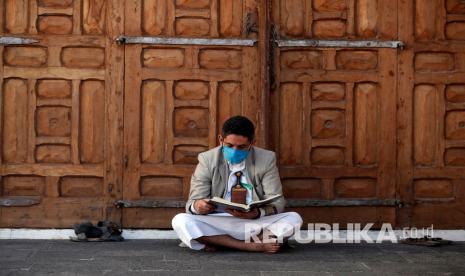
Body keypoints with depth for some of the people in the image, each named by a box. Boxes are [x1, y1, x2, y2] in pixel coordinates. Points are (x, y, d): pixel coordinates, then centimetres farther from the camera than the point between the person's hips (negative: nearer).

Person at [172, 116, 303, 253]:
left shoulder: (267, 160, 2)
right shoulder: (207, 160, 1)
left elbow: (277, 204, -1)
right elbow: (193, 202, -1)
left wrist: (258, 213, -25)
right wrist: (197, 206, -28)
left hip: (256, 224, 0)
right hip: (217, 224, 0)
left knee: (294, 219, -25)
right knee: (180, 221, -29)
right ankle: (254, 246, -27)